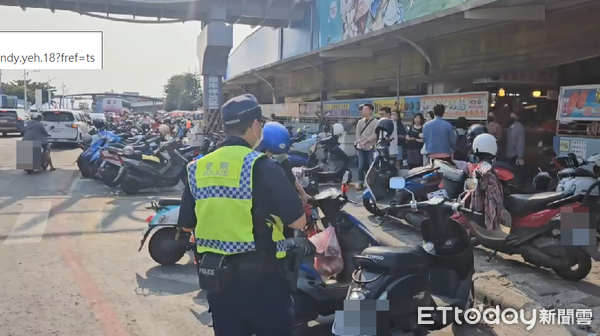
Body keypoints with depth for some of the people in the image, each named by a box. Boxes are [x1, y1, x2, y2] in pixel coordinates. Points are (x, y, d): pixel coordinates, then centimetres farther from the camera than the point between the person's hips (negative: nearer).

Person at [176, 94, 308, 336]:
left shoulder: (197, 168, 2)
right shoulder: (261, 166, -14)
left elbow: (186, 225, 10)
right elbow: (299, 222, -13)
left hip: (214, 276, 6)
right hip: (260, 275, -5)